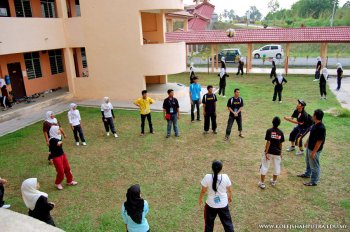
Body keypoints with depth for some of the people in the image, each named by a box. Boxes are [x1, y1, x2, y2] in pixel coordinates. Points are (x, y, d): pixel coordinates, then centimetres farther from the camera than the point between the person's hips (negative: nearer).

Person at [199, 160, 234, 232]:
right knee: (227, 223, 19)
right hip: (223, 205, 1)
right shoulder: (225, 177, -16)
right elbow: (229, 190, -1)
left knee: (209, 224, 20)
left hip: (211, 205, -1)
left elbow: (203, 191, -10)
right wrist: (230, 197, 20)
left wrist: (200, 199, 10)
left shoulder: (207, 177, -21)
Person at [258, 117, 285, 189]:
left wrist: (266, 153, -13)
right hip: (277, 153, 3)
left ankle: (262, 183, 11)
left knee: (264, 167, 7)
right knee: (277, 167, 20)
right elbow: (281, 144, 3)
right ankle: (273, 181, 35)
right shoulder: (280, 132, -1)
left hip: (269, 152, -3)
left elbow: (268, 142, -16)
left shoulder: (269, 131, -12)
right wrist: (280, 153, 15)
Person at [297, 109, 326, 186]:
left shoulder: (321, 128, -31)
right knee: (308, 161, 28)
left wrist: (313, 152, -22)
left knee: (314, 165, 8)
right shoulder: (315, 124, -2)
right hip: (309, 147, 10)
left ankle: (314, 181, 24)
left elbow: (319, 141, -27)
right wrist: (307, 142, 23)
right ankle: (307, 174, 50)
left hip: (315, 149, -10)